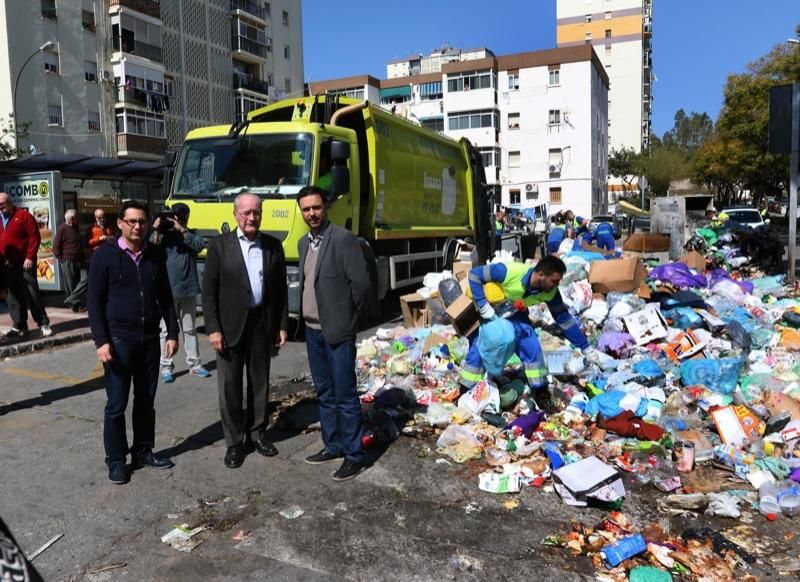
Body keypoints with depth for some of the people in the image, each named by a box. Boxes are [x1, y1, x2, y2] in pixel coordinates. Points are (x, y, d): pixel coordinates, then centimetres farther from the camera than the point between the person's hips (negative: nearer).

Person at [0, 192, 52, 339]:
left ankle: (43, 324, 4)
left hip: (24, 264, -5)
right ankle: (19, 326, 15)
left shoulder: (23, 215, -4)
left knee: (32, 294, -3)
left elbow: (35, 237, -9)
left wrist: (30, 257, -15)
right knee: (13, 297, 8)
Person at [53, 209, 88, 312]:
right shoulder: (62, 229, -8)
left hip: (79, 260, 6)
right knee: (70, 285, 3)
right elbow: (56, 247, -10)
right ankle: (73, 305, 15)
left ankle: (71, 301, 1)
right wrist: (62, 259, -11)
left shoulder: (75, 228, 13)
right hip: (68, 262, -6)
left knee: (85, 279, -6)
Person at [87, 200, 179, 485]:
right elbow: (95, 301, -7)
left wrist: (172, 333, 5)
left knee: (146, 400, 13)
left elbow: (165, 298, 10)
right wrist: (101, 341, -14)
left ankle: (143, 451, 27)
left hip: (150, 339, 4)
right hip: (118, 340, -4)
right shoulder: (104, 255, -6)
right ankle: (116, 460, 18)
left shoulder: (155, 256, 5)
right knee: (117, 404, 4)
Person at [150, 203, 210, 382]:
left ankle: (194, 364, 18)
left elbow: (200, 245, -14)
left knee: (189, 328, 11)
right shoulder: (163, 234, 2)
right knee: (166, 329, 1)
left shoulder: (191, 235, 7)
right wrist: (156, 232, -16)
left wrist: (181, 230, -18)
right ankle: (165, 367, 7)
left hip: (188, 289, 2)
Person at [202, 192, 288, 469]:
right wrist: (213, 328, -10)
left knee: (260, 382, 13)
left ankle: (257, 433, 28)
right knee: (230, 385, 5)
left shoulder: (273, 246, 5)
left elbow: (281, 289, 8)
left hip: (262, 324, 3)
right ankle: (234, 441, 17)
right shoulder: (220, 245, -3)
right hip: (230, 326, -2)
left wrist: (282, 325, 4)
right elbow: (209, 290, -5)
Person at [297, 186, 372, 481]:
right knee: (324, 393, 16)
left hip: (337, 332, -8)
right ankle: (333, 445, 29)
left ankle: (354, 455, 10)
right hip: (312, 330, 8)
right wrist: (306, 318, 12)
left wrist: (348, 319, -6)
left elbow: (362, 283, -16)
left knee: (345, 395, -2)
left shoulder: (343, 239, -13)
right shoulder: (304, 243, 12)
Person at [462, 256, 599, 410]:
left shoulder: (550, 292, -24)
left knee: (532, 348, -7)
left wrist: (586, 348, -10)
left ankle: (541, 392, 7)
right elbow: (474, 274, -33)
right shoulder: (510, 271, -40)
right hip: (489, 311, -4)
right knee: (478, 349, -9)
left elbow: (564, 318, -12)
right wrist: (484, 306, -37)